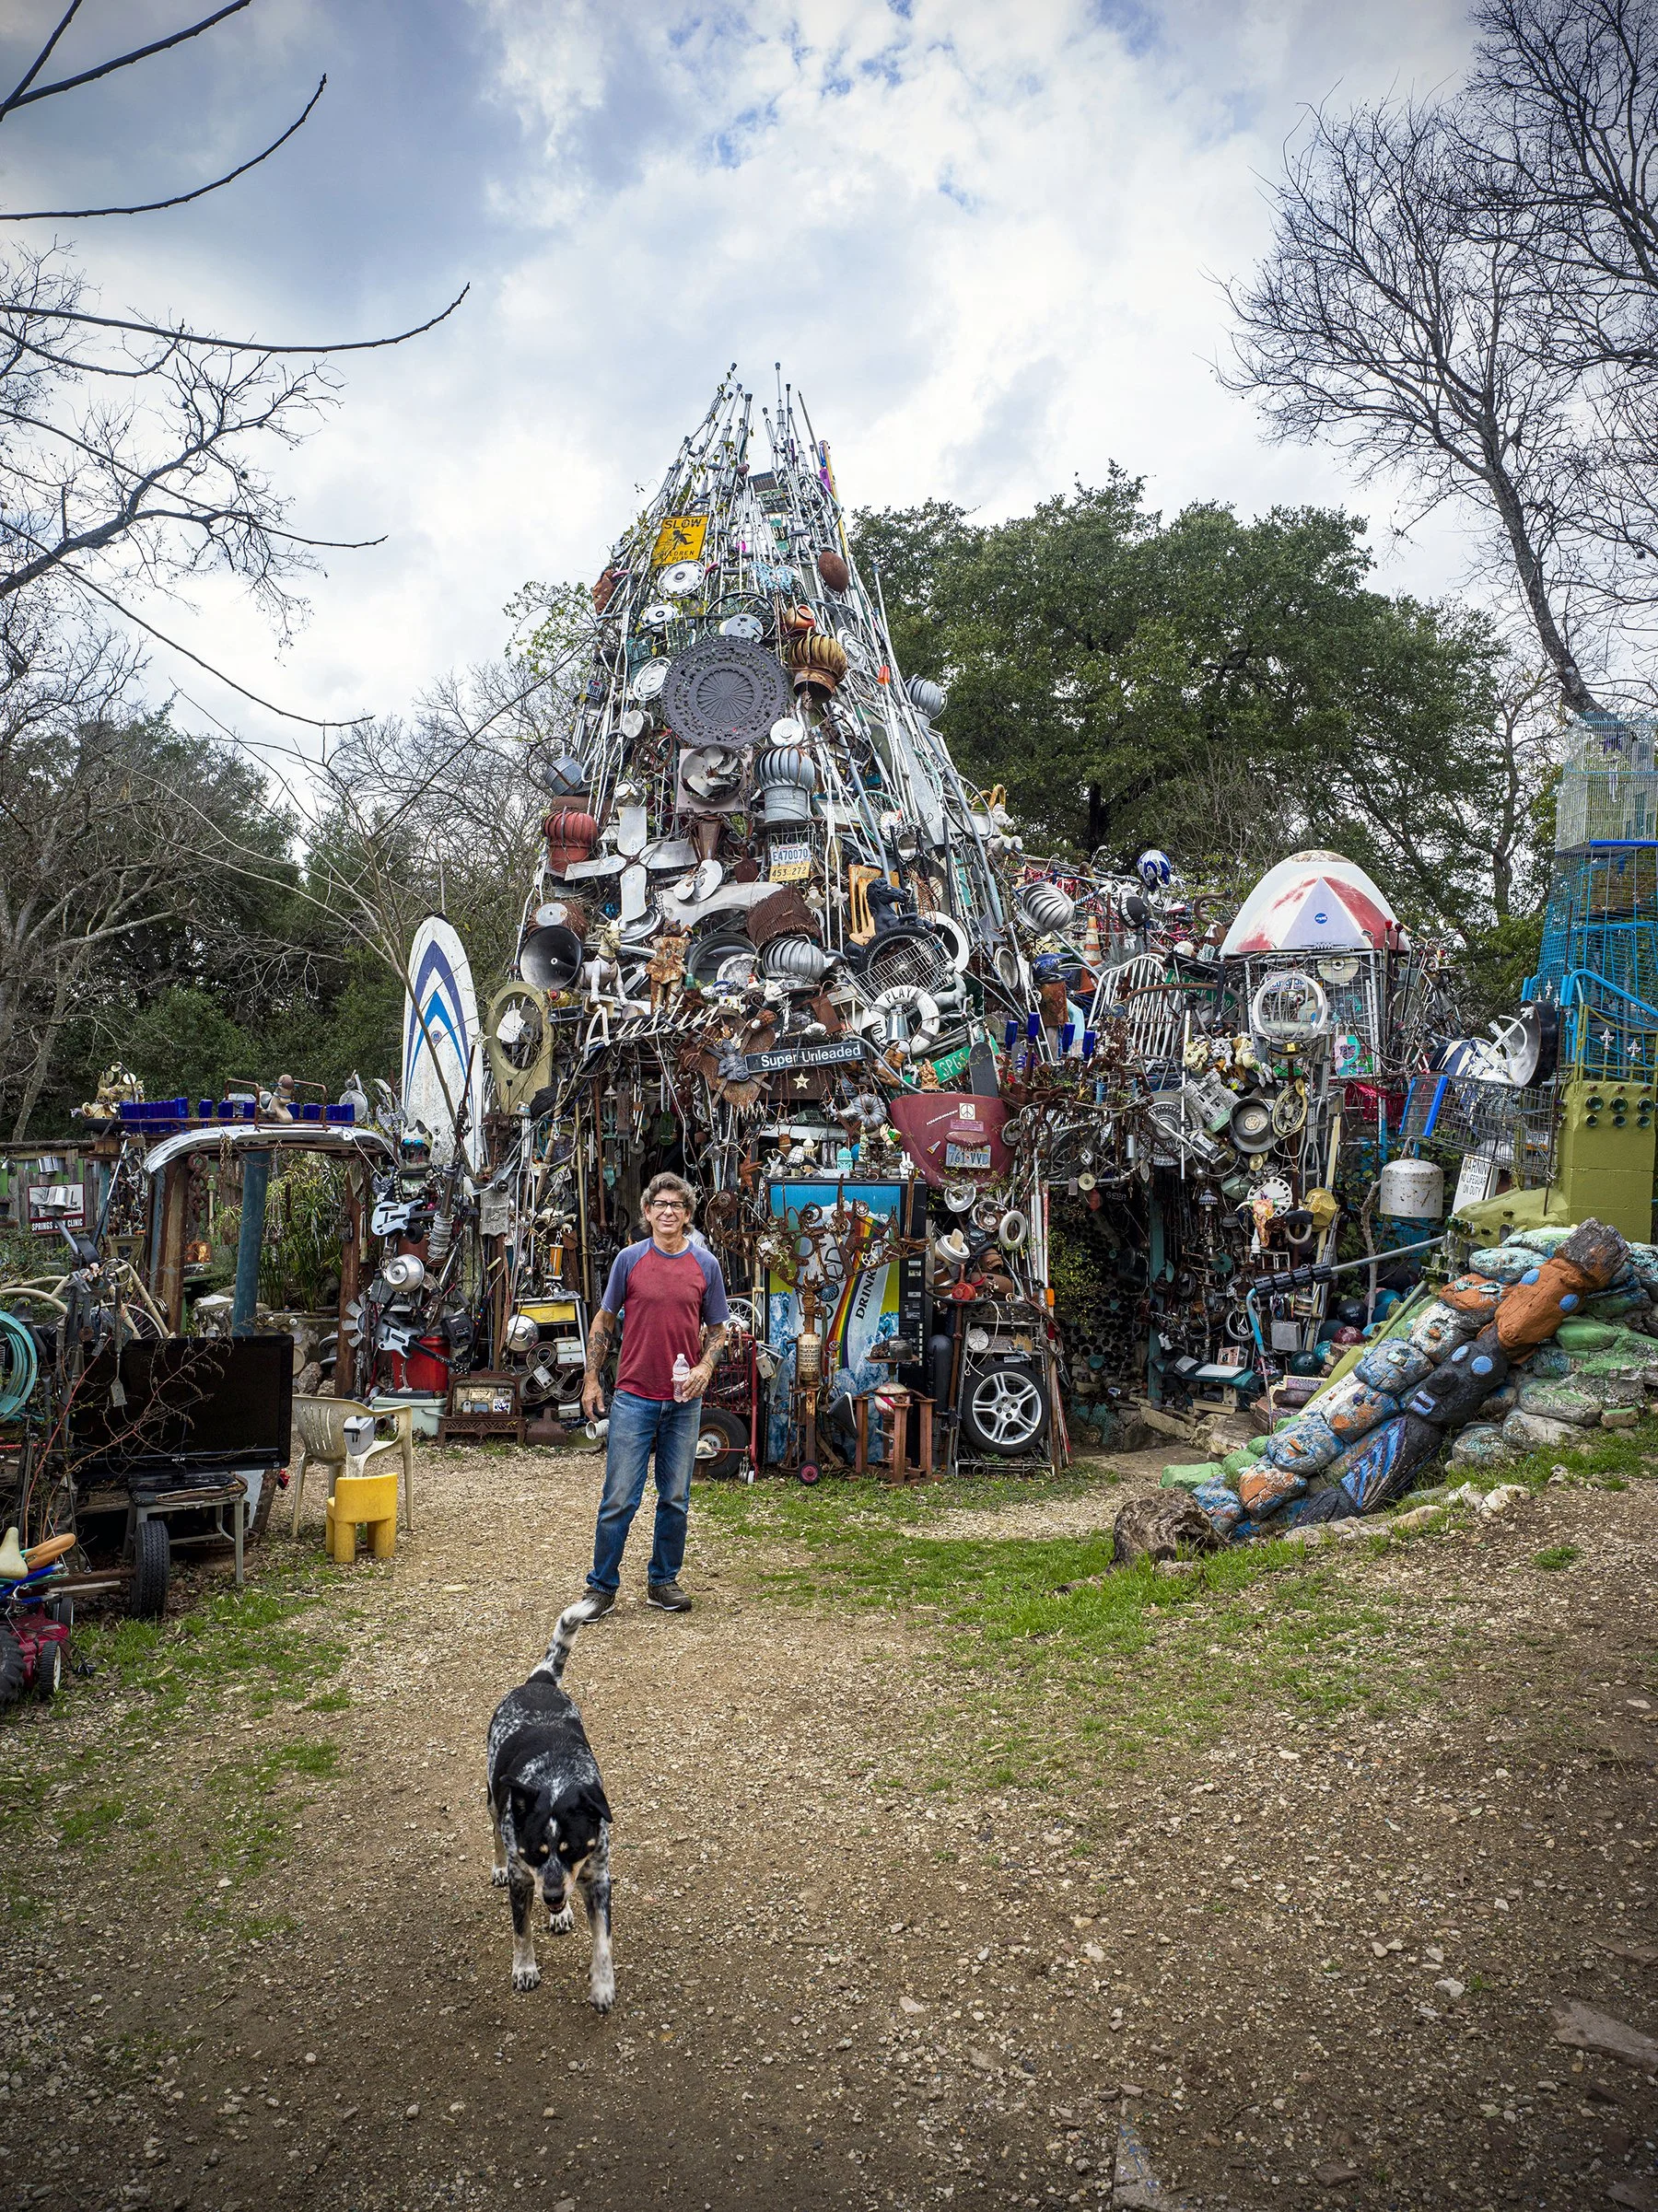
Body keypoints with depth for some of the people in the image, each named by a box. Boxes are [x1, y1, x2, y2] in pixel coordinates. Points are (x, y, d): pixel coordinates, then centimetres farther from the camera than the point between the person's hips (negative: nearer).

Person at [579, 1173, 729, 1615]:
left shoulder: (706, 1264, 3)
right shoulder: (629, 1259, -1)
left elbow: (717, 1327, 11)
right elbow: (604, 1320, 6)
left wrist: (705, 1366, -7)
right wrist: (591, 1379, 2)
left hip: (684, 1400, 2)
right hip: (633, 1396, -2)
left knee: (675, 1499, 10)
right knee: (619, 1499, 0)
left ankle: (663, 1581, 24)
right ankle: (602, 1585, 13)